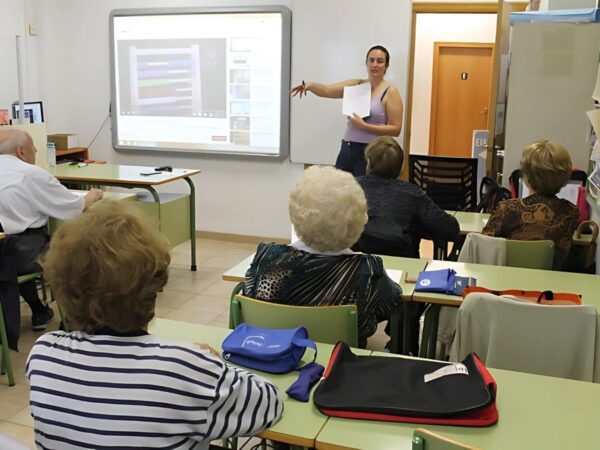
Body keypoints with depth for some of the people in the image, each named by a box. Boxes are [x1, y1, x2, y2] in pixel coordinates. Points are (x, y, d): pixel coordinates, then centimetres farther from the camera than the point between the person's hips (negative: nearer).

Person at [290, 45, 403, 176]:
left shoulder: (390, 92, -4)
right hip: (347, 149, 4)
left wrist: (364, 126, -16)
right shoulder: (355, 85, 10)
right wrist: (310, 85, -20)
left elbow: (396, 129, -9)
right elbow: (326, 90, 1)